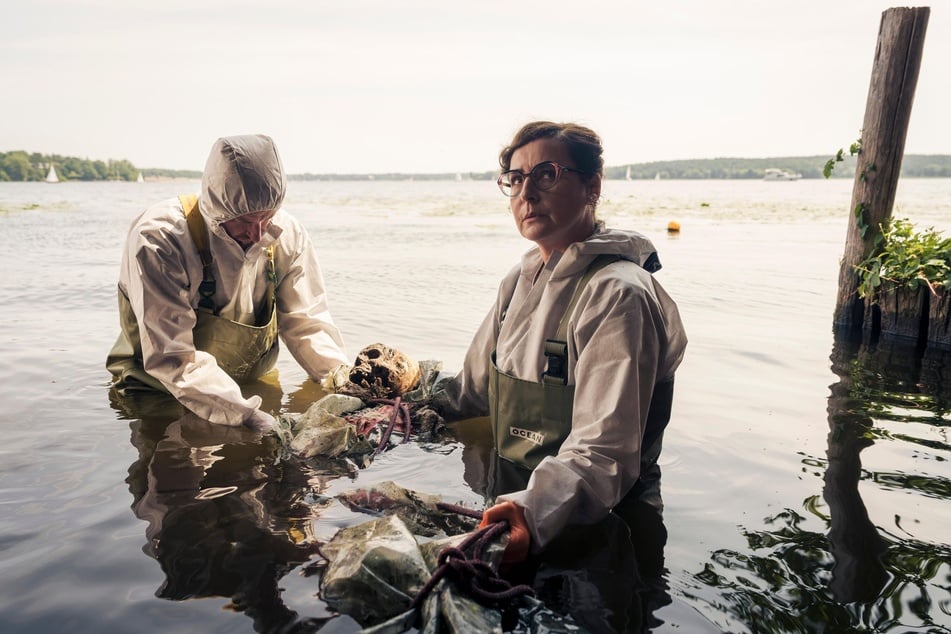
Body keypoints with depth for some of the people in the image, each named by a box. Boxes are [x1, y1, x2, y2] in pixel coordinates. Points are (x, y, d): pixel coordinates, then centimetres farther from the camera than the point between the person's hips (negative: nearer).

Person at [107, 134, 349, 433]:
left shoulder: (287, 235, -12)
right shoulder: (158, 240, -26)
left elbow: (307, 323, -6)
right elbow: (172, 358, -28)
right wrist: (246, 414, -37)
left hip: (250, 388, 3)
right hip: (159, 393, -2)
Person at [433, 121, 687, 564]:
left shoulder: (619, 295, -19)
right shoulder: (522, 280, 9)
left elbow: (604, 451, -27)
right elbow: (473, 387, 21)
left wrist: (533, 512, -42)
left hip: (593, 528, -7)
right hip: (515, 504, 7)